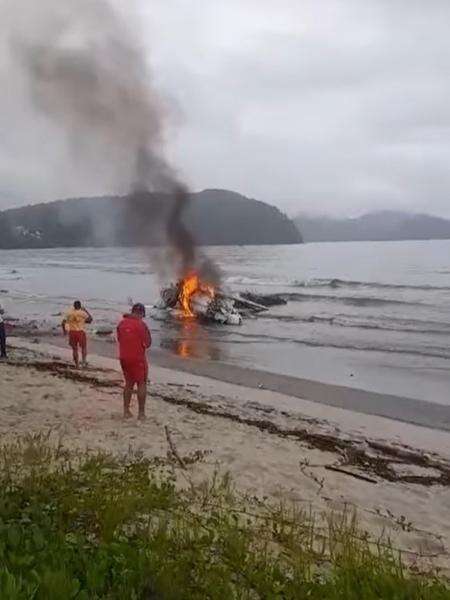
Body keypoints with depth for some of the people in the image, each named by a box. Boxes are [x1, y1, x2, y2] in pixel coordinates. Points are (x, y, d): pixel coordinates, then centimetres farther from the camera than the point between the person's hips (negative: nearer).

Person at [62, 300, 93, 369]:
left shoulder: (69, 313, 3)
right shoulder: (83, 313, -7)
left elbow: (63, 323, 3)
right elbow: (90, 319, 5)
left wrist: (64, 331, 18)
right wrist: (86, 311, 10)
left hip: (72, 332, 3)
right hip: (81, 332, -3)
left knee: (74, 349, 12)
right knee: (84, 347, 14)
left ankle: (76, 364, 14)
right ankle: (84, 360, -4)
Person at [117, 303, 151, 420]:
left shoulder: (121, 323, 2)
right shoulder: (141, 324, -15)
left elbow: (119, 339, 13)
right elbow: (147, 343, -10)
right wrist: (147, 332, 5)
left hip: (124, 358, 6)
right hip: (138, 358, -6)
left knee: (128, 383, 18)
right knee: (141, 384, 6)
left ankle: (126, 411, 20)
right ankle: (141, 413, 7)